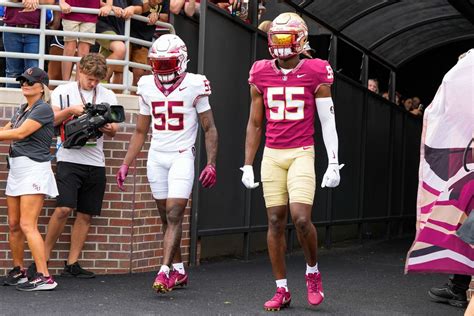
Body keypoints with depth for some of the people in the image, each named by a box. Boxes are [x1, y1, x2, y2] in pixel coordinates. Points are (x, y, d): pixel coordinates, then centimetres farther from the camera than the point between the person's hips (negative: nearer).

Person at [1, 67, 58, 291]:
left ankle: (44, 277, -15)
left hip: (34, 169, -8)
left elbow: (19, 133, -17)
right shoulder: (21, 111, 18)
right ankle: (18, 271, 22)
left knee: (27, 226, -14)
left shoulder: (43, 109, -9)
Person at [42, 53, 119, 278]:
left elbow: (113, 130, 14)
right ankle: (44, 256, -2)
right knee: (64, 209, -16)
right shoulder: (63, 92, 5)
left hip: (95, 162, 4)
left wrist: (109, 128, -9)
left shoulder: (108, 96, 13)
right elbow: (50, 120, -1)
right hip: (69, 159, -4)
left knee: (86, 215, 4)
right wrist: (70, 110, -17)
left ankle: (72, 263, 11)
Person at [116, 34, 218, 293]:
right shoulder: (148, 87, 7)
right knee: (166, 217, 8)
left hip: (182, 157, -4)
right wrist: (125, 164, 10)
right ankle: (179, 270, 19)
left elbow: (209, 129, -1)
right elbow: (140, 132, 15)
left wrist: (211, 164, -9)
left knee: (174, 215, -13)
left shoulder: (194, 86, -6)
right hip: (156, 157, 4)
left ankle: (165, 271, -17)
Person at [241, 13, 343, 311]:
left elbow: (328, 121, 1)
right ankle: (282, 290, 12)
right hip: (271, 155, 3)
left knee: (301, 218, -16)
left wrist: (334, 163, -5)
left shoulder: (315, 74, -2)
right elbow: (254, 124, 12)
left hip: (302, 154, -3)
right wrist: (248, 165, 11)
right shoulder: (261, 75, 6)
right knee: (276, 221, 3)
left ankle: (313, 272, 12)